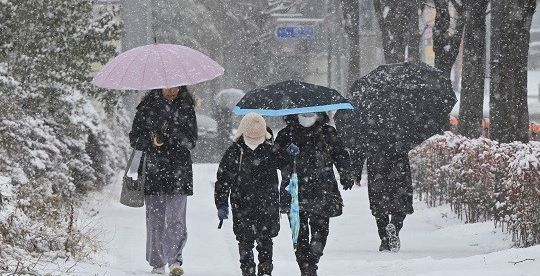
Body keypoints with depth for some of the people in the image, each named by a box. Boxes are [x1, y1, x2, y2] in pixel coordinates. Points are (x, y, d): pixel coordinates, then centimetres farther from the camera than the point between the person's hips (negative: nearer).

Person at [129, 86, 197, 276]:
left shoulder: (186, 107, 6)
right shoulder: (147, 107, 5)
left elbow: (191, 140, 3)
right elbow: (134, 138, 5)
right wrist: (151, 140, -14)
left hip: (179, 170, 0)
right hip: (153, 169, 0)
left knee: (176, 220, -10)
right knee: (155, 220, 3)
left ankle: (175, 259, -1)